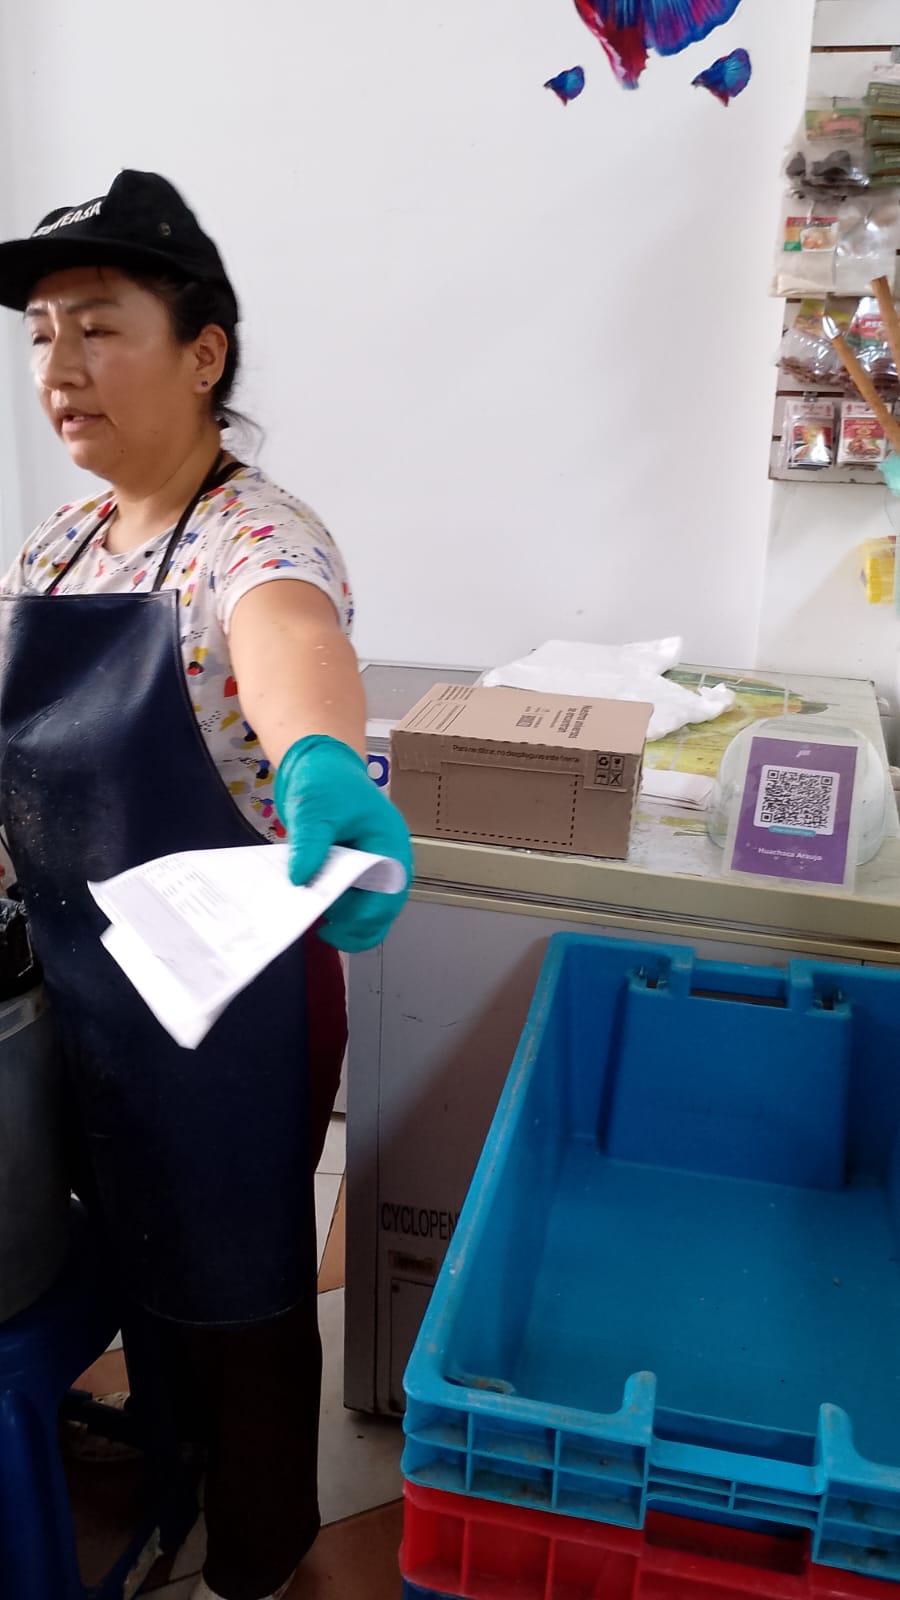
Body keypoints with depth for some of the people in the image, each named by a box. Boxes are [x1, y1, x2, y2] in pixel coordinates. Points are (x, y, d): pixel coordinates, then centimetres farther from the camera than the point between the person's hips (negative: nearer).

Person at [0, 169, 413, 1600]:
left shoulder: (254, 537, -20)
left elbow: (290, 639, -44)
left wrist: (322, 763, -64)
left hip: (232, 1000, -7)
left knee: (238, 1288, 15)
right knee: (142, 1256, 27)